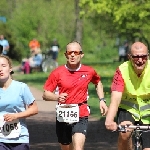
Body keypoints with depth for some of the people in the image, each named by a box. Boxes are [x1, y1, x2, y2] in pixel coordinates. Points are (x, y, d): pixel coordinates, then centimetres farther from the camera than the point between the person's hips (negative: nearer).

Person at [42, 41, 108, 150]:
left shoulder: (89, 71, 0)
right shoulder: (58, 73, -5)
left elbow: (98, 83, 24)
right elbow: (45, 95, -5)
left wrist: (102, 100, 11)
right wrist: (57, 97, -26)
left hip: (81, 117, -1)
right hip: (63, 117, 1)